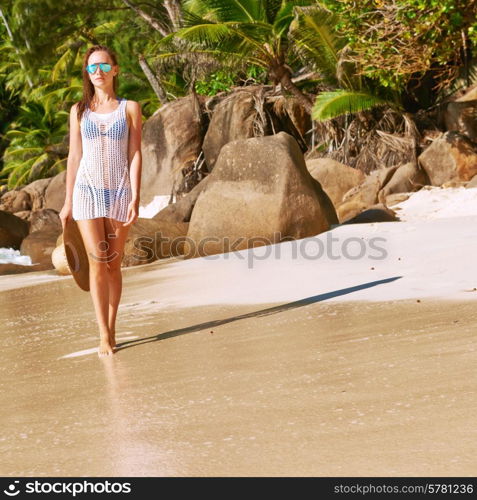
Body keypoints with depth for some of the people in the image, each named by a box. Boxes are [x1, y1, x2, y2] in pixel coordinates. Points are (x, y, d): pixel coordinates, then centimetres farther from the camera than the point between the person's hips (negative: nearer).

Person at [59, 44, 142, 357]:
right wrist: (68, 202, 8)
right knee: (97, 262, -9)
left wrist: (135, 198, -9)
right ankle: (104, 335, -9)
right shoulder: (79, 111, 8)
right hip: (87, 190, 0)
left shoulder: (130, 108, 3)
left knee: (114, 264, 4)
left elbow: (135, 155, -1)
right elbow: (74, 156, 10)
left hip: (119, 192, 0)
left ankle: (112, 329, 16)